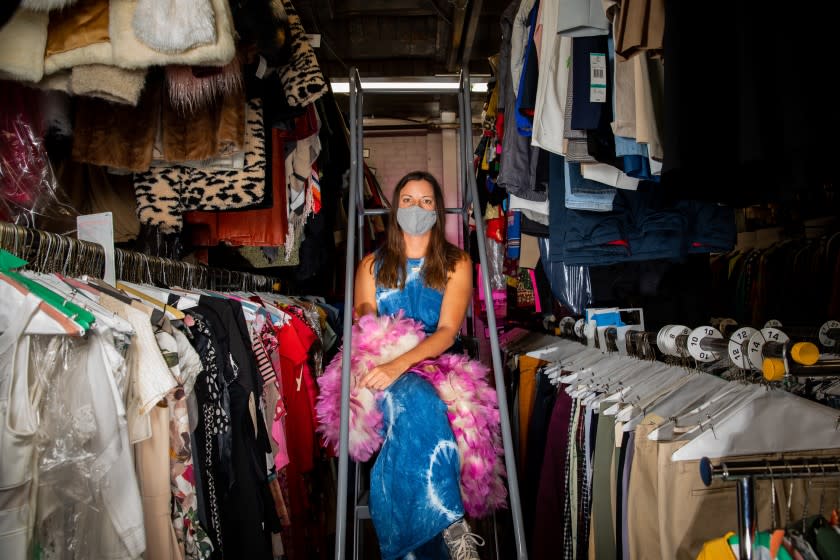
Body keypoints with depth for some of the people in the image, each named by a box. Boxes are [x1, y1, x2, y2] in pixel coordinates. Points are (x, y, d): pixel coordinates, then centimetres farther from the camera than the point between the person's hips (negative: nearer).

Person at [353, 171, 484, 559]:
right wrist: (373, 362, -16)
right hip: (385, 373, 0)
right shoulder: (372, 265, 15)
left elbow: (448, 332, -7)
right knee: (417, 400, -36)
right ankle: (452, 526, -32)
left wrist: (399, 365, -25)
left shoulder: (456, 264, 8)